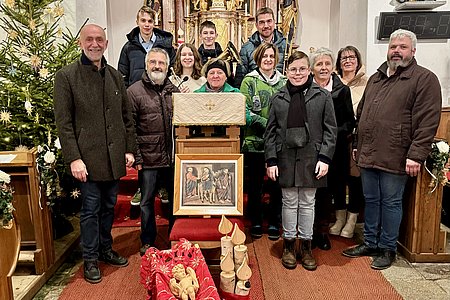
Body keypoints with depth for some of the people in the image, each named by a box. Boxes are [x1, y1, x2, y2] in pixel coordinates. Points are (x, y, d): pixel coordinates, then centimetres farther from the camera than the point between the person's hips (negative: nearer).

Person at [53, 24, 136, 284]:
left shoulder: (115, 76, 11)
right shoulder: (66, 76, -3)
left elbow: (127, 116, 12)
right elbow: (63, 122, -7)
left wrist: (130, 149, 6)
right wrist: (74, 158, -13)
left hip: (114, 156, 5)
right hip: (89, 157, -4)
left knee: (109, 206, 15)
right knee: (91, 209, 5)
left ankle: (106, 249, 33)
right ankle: (91, 259, 22)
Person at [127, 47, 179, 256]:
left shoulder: (174, 91, 9)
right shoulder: (134, 91, -2)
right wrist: (135, 156, -10)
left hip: (174, 158, 3)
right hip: (148, 159, -3)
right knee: (147, 202, 9)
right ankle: (148, 242, 26)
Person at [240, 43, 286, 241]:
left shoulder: (283, 82, 9)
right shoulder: (249, 81, 2)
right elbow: (246, 111, -7)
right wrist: (268, 125, -16)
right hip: (255, 141, -2)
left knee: (277, 183, 8)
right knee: (255, 183, 8)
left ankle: (274, 222, 23)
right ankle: (256, 222, 24)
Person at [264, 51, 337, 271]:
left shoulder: (322, 96, 3)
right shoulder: (278, 98, 5)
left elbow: (330, 130, 1)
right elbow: (270, 132, 4)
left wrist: (324, 158, -8)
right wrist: (271, 160, -2)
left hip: (311, 158, 0)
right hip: (286, 157, 1)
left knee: (307, 203, 9)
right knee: (289, 202, 9)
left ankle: (306, 247, 24)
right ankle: (289, 245, 24)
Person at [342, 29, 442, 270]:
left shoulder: (425, 79, -4)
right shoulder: (375, 79, 17)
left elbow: (428, 122, -12)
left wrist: (416, 155, -18)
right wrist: (358, 144, 18)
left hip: (395, 157, -6)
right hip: (368, 155, 6)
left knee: (391, 203, 6)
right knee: (371, 200, 15)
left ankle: (387, 249, 23)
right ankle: (370, 243, 30)